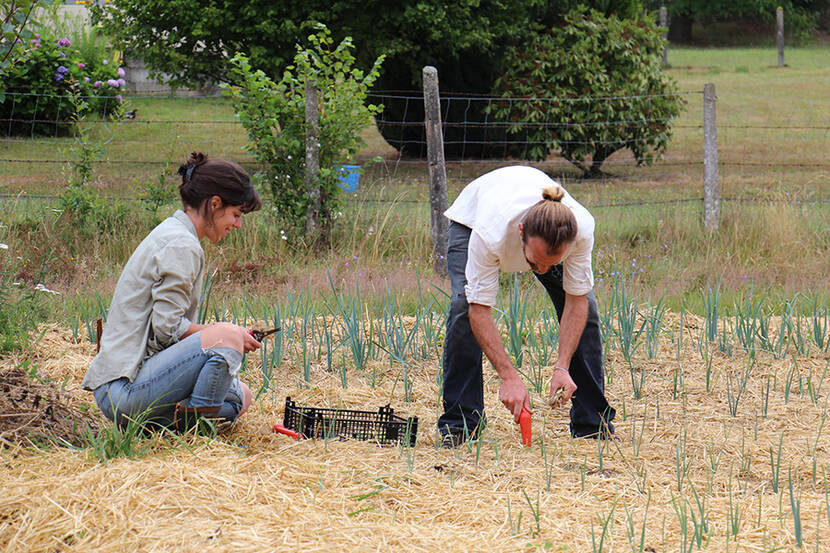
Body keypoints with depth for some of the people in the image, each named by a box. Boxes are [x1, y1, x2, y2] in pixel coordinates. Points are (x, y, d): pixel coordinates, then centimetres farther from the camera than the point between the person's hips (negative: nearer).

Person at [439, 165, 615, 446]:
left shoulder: (581, 229, -39)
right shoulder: (489, 233, -46)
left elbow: (576, 299, -25)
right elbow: (479, 309, -37)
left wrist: (562, 367, -33)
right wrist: (509, 377, -43)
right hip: (470, 217, -2)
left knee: (586, 307, -11)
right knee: (463, 307, -25)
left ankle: (593, 422, 2)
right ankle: (459, 423, -14)